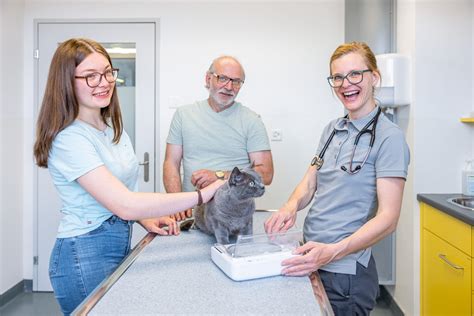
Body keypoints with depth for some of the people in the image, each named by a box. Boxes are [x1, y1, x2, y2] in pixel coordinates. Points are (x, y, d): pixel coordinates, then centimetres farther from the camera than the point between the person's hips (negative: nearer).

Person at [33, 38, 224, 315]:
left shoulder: (113, 126, 6)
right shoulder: (69, 139, -21)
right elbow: (124, 204, -30)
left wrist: (146, 218, -2)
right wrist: (203, 195, -32)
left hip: (121, 243, 8)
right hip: (86, 257, -8)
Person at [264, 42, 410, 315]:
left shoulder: (388, 137, -12)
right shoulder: (332, 129, 9)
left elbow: (388, 218, -18)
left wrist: (332, 252, -30)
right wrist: (292, 205, -12)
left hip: (345, 271, -6)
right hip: (310, 262, 7)